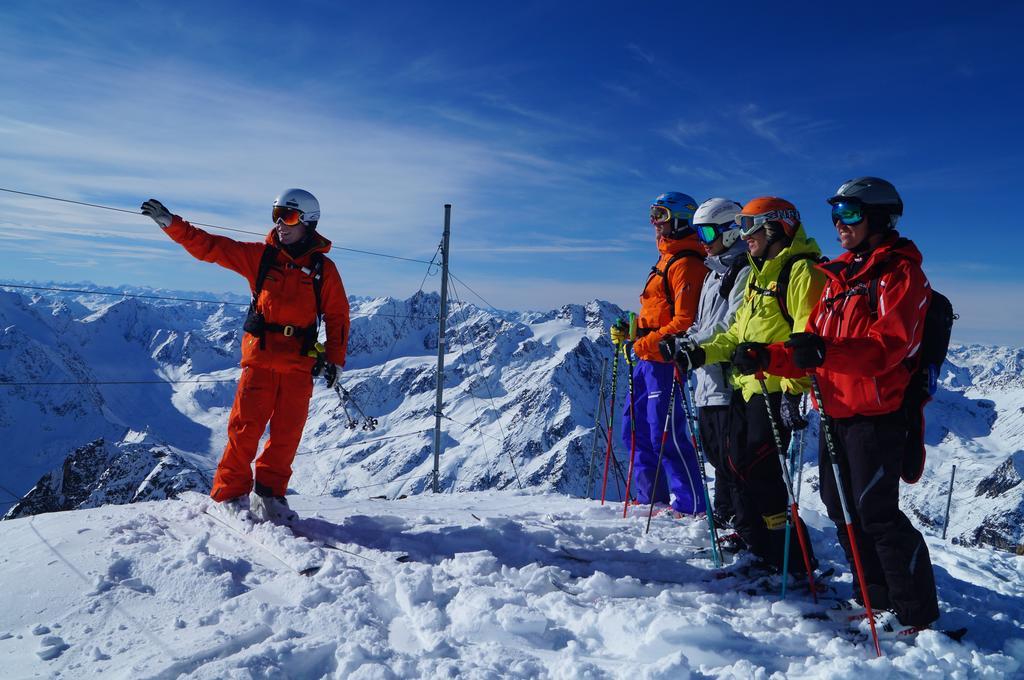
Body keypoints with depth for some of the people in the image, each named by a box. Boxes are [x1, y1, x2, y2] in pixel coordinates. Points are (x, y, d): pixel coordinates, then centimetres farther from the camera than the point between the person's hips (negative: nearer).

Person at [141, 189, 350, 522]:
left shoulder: (324, 268, 5)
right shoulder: (259, 256, 6)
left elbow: (337, 315, 9)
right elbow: (209, 247, 6)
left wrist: (336, 357, 3)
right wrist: (171, 224, -3)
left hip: (299, 363, 0)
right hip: (260, 355, 0)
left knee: (287, 433, 3)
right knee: (245, 427, -3)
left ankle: (269, 494, 17)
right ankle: (230, 493, 10)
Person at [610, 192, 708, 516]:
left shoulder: (685, 264, -13)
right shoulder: (666, 261, 20)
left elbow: (685, 322, -21)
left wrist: (642, 344, -20)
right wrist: (629, 332, 11)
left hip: (664, 360, -10)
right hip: (646, 359, 11)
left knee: (665, 436, -6)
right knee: (636, 430, 15)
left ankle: (691, 507, 7)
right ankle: (651, 499, 26)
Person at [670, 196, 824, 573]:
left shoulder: (801, 271, -10)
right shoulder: (758, 274, 21)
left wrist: (793, 389, -26)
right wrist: (702, 353, 10)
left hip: (774, 390, -9)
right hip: (745, 386, 9)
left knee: (759, 472, -8)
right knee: (740, 465, 13)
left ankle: (791, 559, 4)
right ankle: (752, 538, 28)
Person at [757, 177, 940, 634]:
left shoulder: (900, 274, -7)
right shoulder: (838, 277, 17)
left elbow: (887, 347, -22)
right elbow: (812, 347, 16)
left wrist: (826, 352, -37)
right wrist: (766, 357, 0)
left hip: (876, 415, -8)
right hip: (835, 412, 9)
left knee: (876, 513, -5)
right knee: (842, 509, 14)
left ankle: (916, 611, 12)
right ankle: (876, 598, 29)